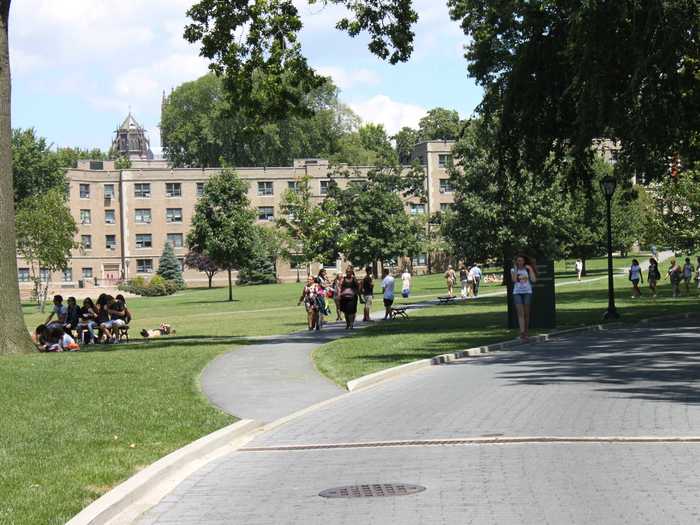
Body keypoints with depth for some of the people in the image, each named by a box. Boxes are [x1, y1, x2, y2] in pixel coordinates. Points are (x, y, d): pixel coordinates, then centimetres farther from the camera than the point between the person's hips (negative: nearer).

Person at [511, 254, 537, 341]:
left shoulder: (528, 269, 5)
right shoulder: (513, 270, 4)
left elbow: (533, 279, -6)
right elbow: (514, 280, -11)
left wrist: (530, 269, -7)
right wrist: (515, 269, -9)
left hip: (527, 292, 1)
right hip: (517, 293, -1)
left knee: (526, 313, 6)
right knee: (520, 313, -11)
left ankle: (526, 332, 17)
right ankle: (522, 332, -20)